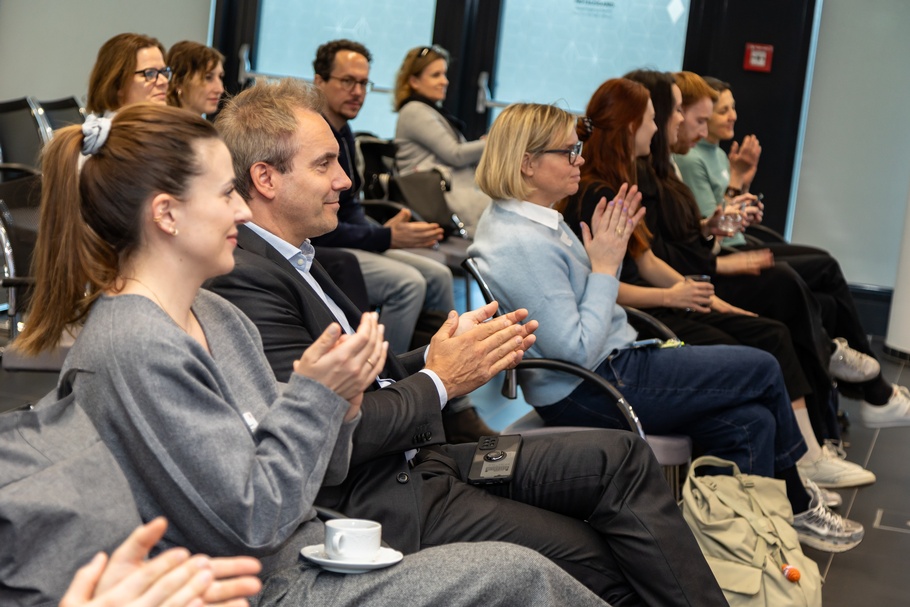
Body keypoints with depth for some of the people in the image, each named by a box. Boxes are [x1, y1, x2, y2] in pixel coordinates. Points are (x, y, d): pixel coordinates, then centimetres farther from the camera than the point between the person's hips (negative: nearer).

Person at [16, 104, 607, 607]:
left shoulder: (219, 316, 8)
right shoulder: (136, 351, -21)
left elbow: (316, 472, 11)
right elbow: (250, 520, -21)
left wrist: (338, 399, -8)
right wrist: (314, 394, -17)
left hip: (307, 555, 8)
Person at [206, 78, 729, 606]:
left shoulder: (293, 261, 14)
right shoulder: (247, 279, -18)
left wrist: (436, 357, -1)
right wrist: (437, 381, -10)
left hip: (416, 459, 10)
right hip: (377, 500, -10)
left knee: (621, 458, 0)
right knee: (591, 555, -11)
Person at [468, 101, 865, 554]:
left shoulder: (522, 221, 9)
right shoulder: (525, 245, -24)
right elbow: (578, 352, -24)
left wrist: (609, 248, 2)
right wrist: (605, 265, -17)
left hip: (607, 367, 10)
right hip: (588, 395, -10)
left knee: (751, 422, -2)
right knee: (762, 370, -2)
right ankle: (798, 504, 21)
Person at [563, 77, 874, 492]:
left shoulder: (617, 185, 16)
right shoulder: (593, 194, -16)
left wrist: (706, 298, 10)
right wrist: (671, 297, -18)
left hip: (649, 306, 11)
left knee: (772, 335, 1)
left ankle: (809, 458, -4)